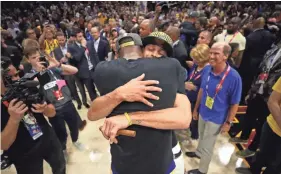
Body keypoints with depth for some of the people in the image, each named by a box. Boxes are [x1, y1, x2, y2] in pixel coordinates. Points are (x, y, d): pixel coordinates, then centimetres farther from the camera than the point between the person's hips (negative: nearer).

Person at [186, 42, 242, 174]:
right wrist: (196, 109, 8)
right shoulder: (207, 69, -13)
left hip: (216, 119, -4)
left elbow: (235, 104, -15)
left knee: (207, 146, 16)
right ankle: (198, 152, 60)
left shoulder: (234, 77, -27)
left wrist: (228, 122, -9)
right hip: (202, 113, 4)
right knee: (201, 137, 30)